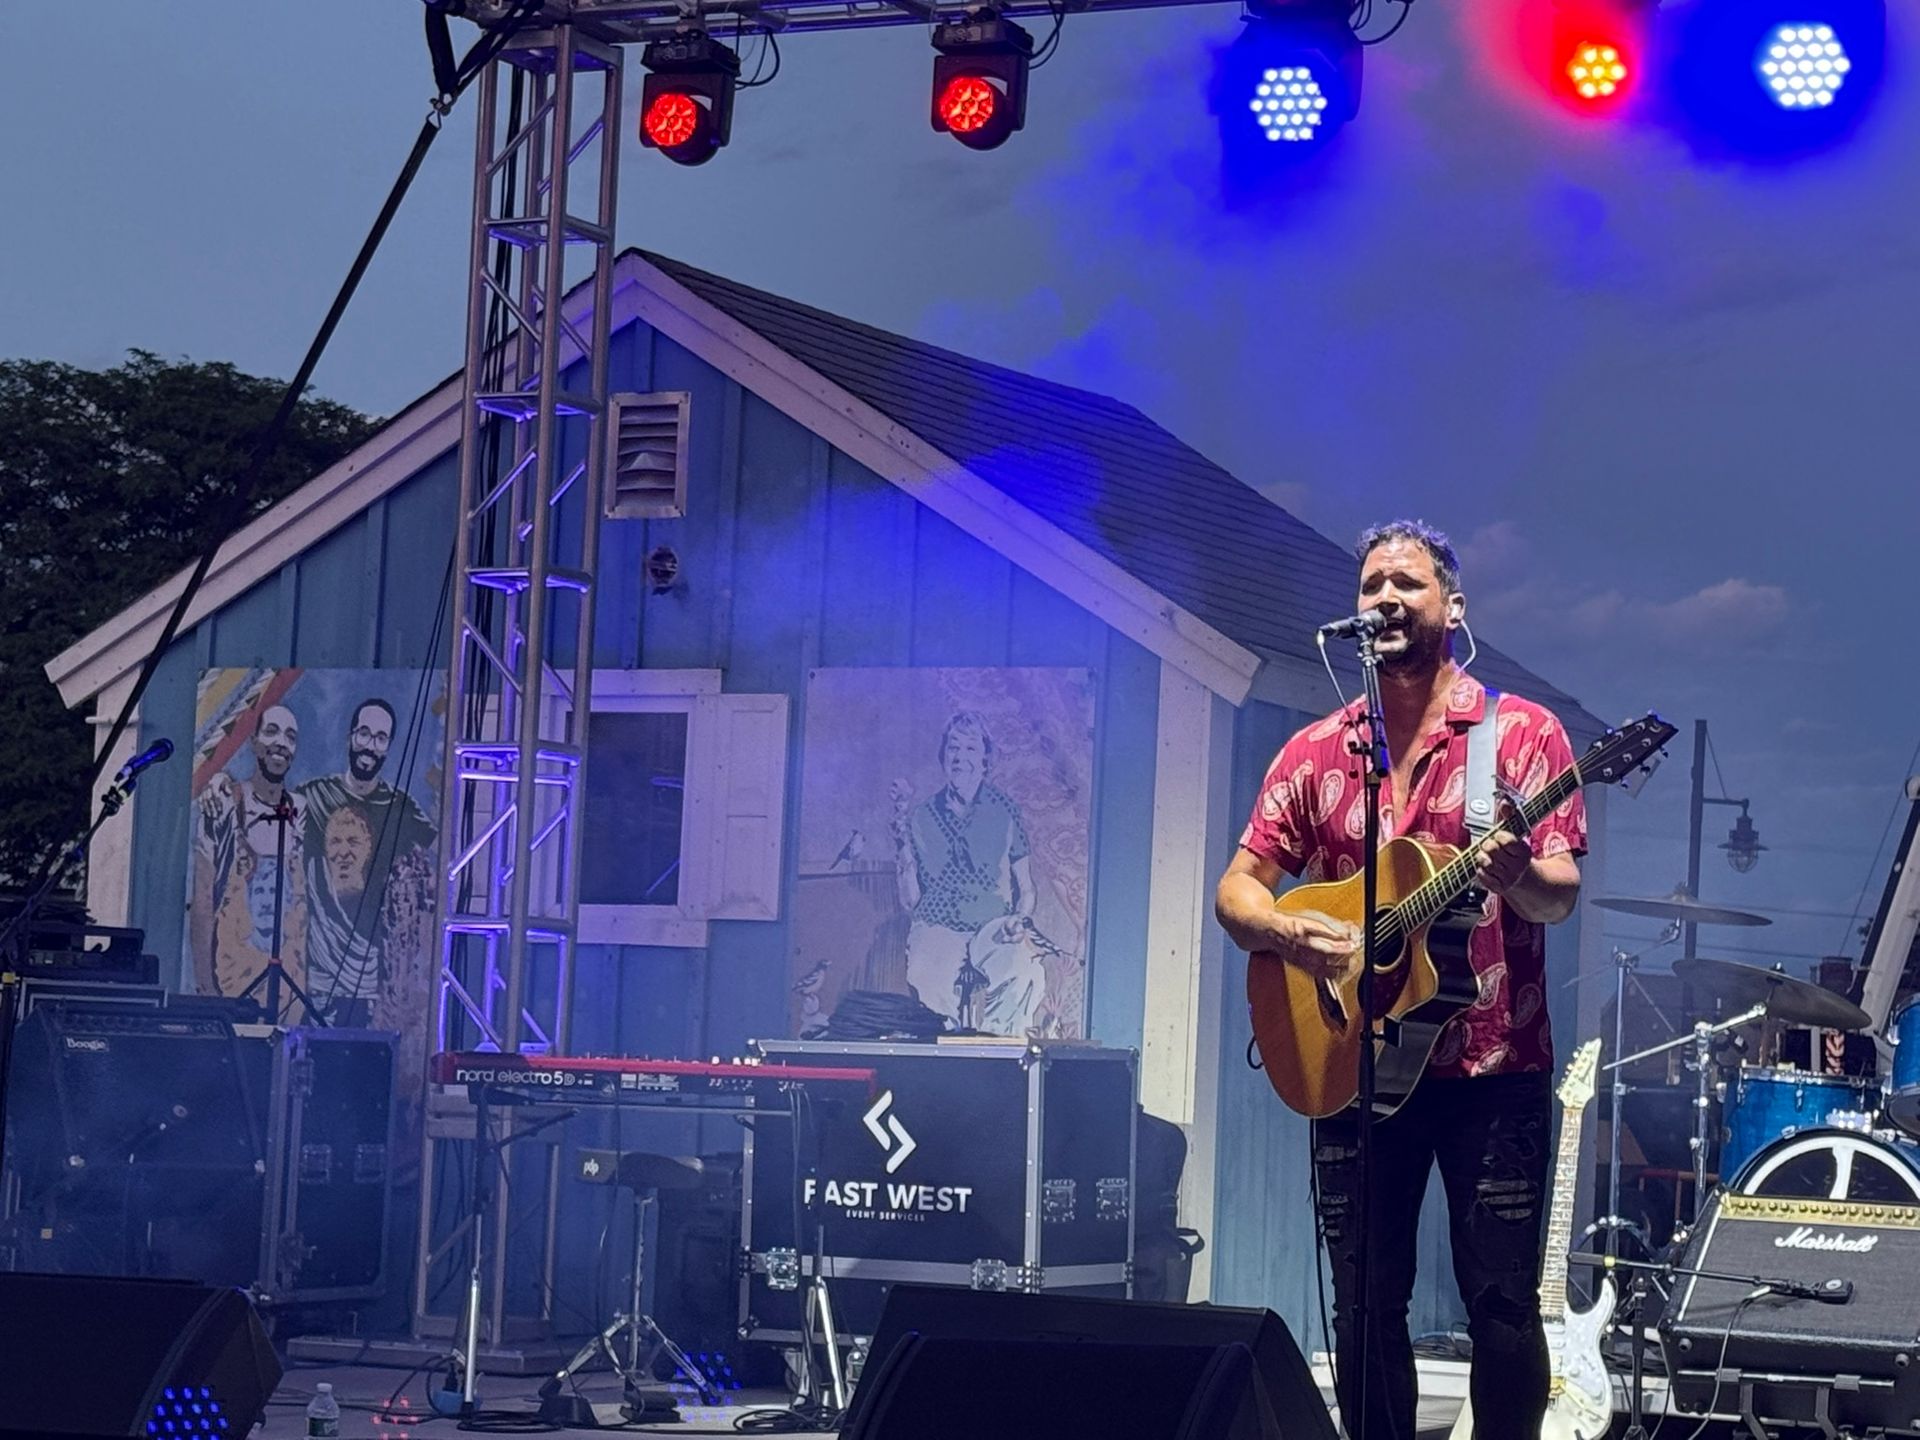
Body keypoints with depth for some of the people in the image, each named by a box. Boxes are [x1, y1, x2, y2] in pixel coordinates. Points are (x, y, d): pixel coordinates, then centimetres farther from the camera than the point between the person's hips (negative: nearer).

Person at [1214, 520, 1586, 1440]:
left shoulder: (1521, 733, -1)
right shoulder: (1316, 751, 9)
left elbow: (1560, 897, -8)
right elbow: (1237, 889, 8)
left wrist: (1516, 876, -31)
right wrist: (1289, 934, -14)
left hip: (1492, 1064, -3)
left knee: (1501, 1301, -6)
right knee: (1365, 1305, 5)